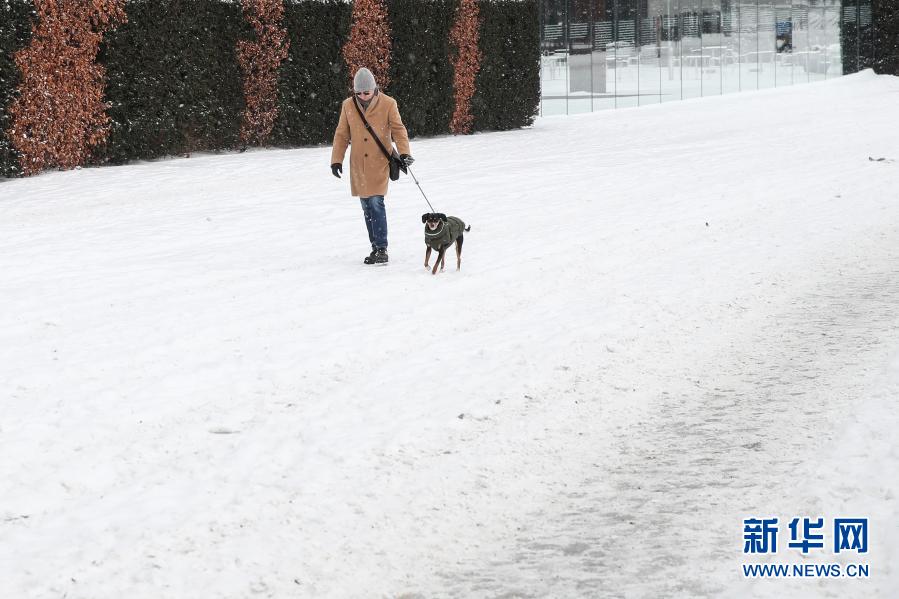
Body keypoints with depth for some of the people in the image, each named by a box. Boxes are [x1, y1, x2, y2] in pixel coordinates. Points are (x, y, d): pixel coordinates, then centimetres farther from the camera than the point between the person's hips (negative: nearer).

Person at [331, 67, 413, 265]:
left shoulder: (388, 104, -7)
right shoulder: (348, 106, 1)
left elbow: (398, 129, -5)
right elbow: (341, 135, 8)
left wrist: (404, 152, -18)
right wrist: (336, 160, 4)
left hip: (380, 163, -4)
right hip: (359, 165, 4)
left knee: (376, 203, -14)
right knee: (366, 206, 8)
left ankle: (382, 249, -11)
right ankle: (375, 247, 17)